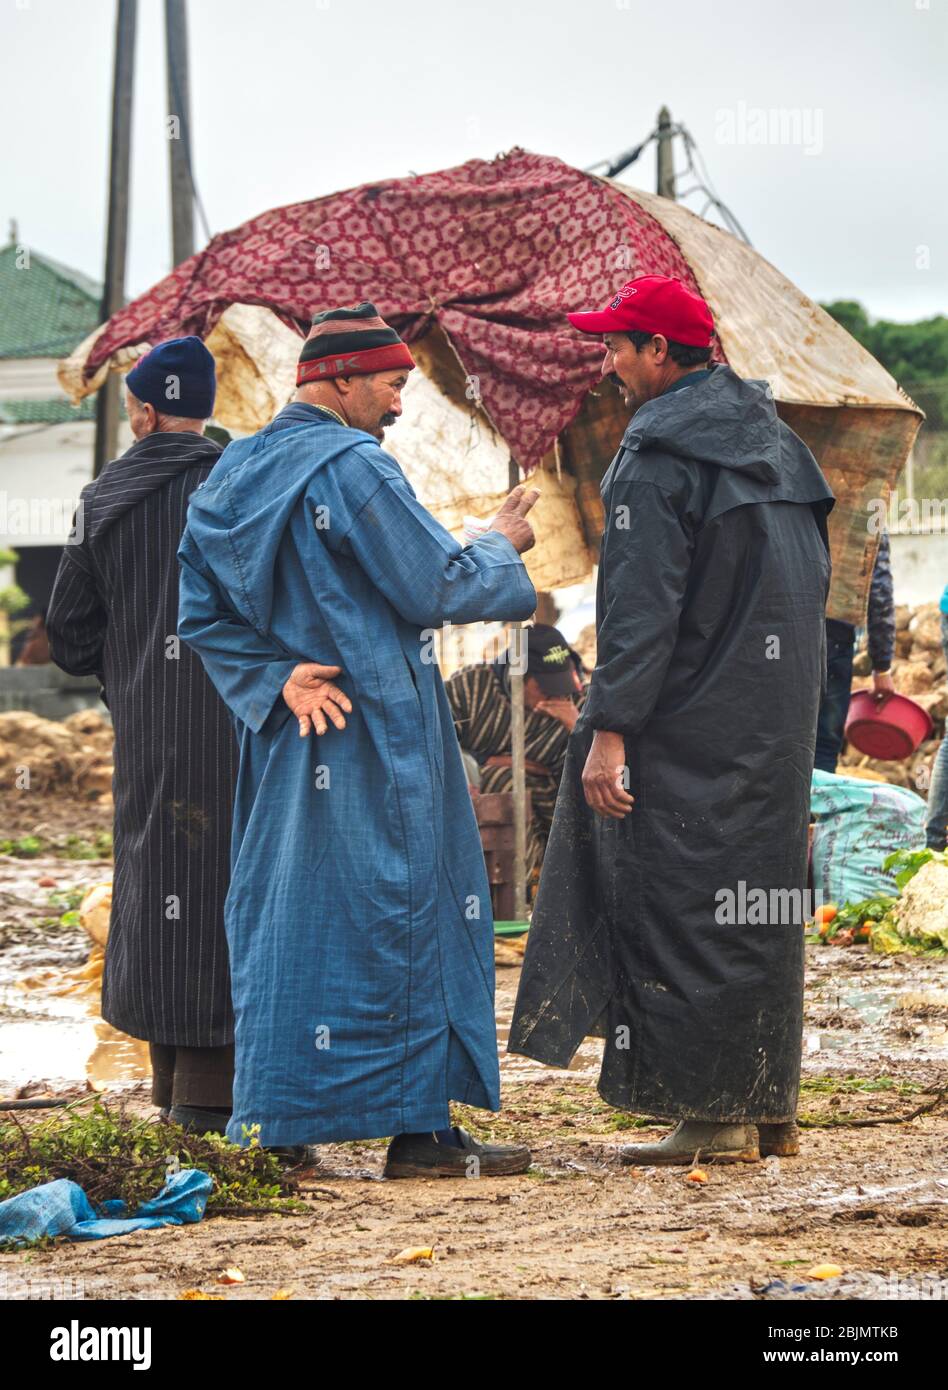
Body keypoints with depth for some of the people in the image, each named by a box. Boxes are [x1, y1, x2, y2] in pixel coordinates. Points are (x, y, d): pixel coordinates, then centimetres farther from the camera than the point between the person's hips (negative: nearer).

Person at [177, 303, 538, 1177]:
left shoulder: (236, 474, 10)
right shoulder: (354, 469, -15)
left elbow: (204, 613, 9)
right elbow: (435, 588, -14)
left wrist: (277, 681, 2)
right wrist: (502, 546, 3)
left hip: (286, 741, 8)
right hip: (372, 737, -8)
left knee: (283, 918, 10)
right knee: (391, 919, -3)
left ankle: (272, 1124, 12)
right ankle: (417, 1130, 1)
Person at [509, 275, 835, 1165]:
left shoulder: (659, 454, -13)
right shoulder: (773, 440, 13)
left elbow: (641, 606, -19)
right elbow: (812, 582, 17)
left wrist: (609, 729, -18)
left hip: (691, 726, -8)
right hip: (776, 717, 8)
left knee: (684, 909, -2)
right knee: (758, 907, 13)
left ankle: (710, 1117, -1)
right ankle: (767, 1107, 18)